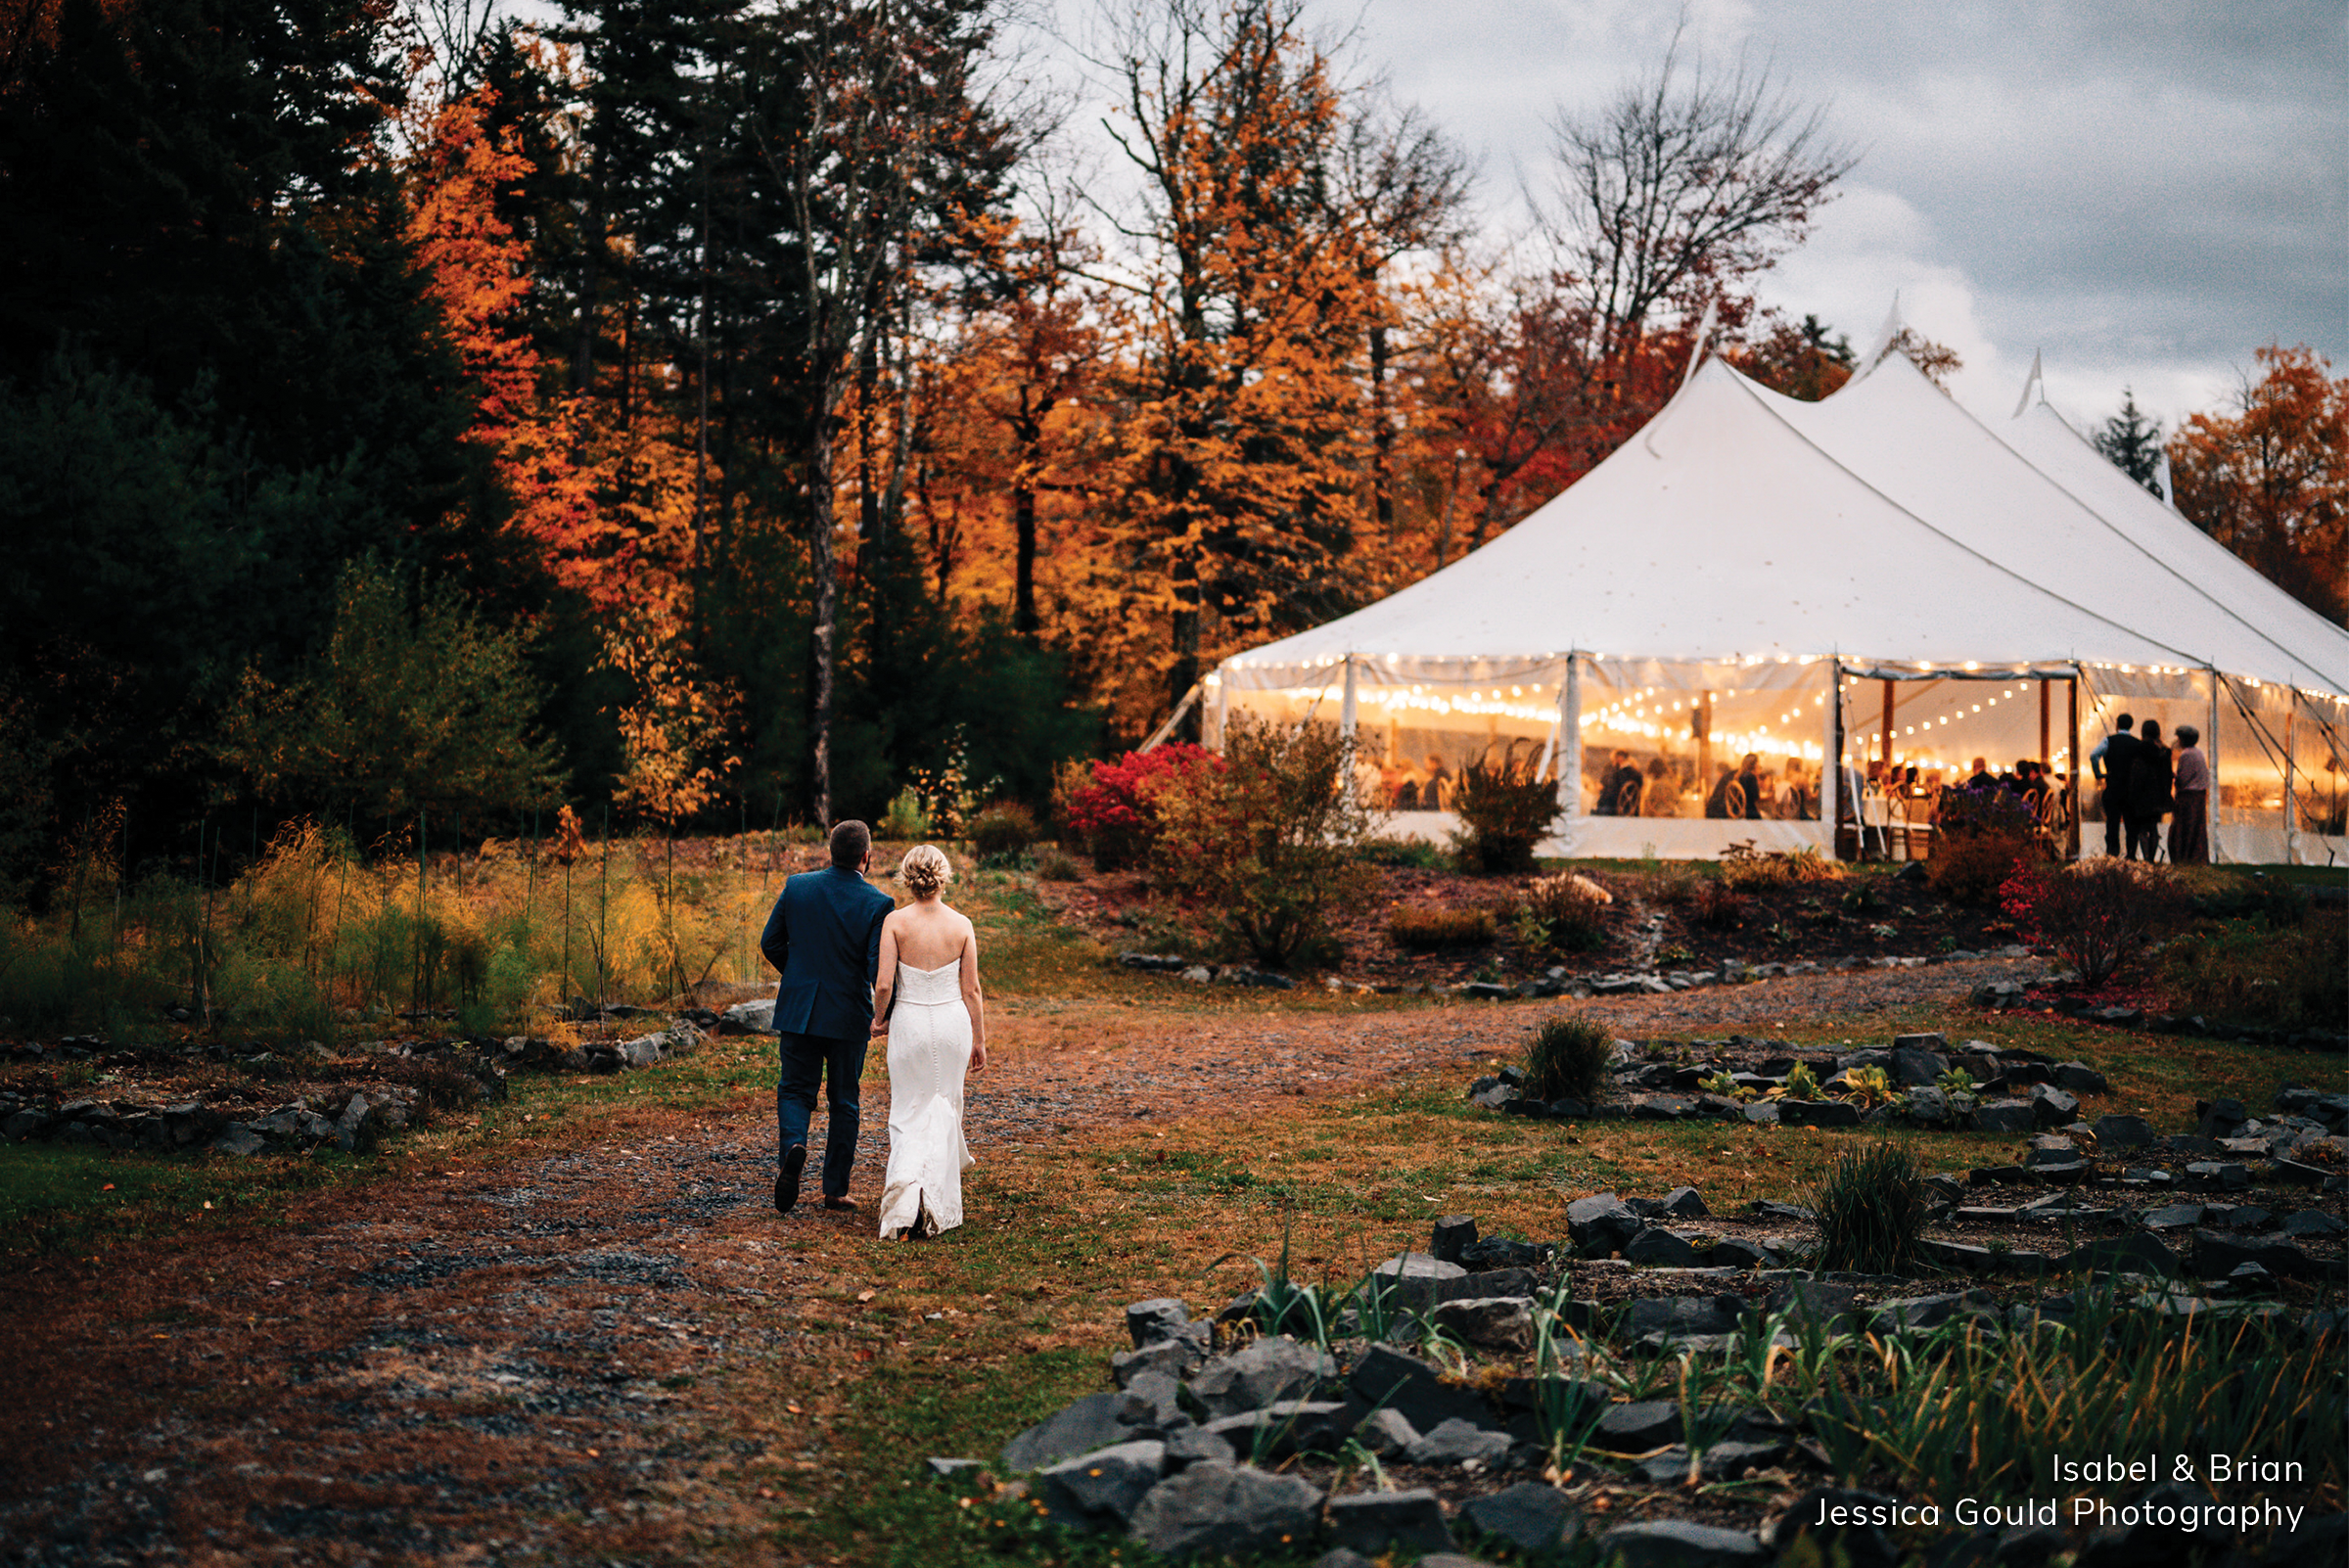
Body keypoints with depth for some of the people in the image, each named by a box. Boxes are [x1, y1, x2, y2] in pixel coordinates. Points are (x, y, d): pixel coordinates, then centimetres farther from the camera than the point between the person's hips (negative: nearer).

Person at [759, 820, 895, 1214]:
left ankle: (793, 1145, -19)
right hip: (849, 1015, -1)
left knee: (795, 1090, 11)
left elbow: (770, 942, 3)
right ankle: (835, 1189, 14)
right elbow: (879, 968, -16)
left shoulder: (797, 886, -4)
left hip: (798, 1009, 1)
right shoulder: (878, 904, -12)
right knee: (844, 1102, 12)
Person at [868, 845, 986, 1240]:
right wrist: (979, 1041, 9)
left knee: (910, 1111, 7)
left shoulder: (895, 922, -9)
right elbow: (971, 991, -1)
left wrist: (879, 1018, 8)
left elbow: (884, 985, -12)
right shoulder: (961, 924, -5)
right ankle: (938, 1198, 16)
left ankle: (907, 1179, -18)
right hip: (953, 1020, 1)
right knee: (944, 1104, 15)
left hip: (910, 1021, -1)